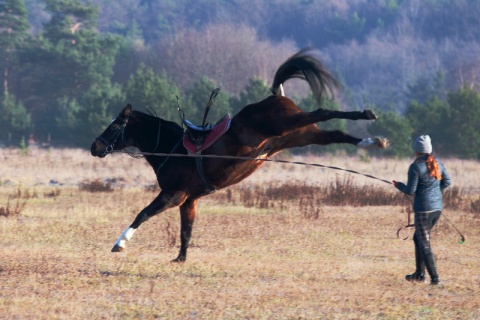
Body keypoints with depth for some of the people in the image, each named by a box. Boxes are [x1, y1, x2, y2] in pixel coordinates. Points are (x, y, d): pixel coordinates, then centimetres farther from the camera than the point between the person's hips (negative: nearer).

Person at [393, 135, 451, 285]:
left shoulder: (416, 166, -13)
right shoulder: (438, 163, 5)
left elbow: (411, 190, -11)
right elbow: (447, 182, 12)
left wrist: (399, 185, 8)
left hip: (423, 209, -7)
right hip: (438, 207, 7)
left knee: (424, 244, 0)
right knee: (418, 238, 22)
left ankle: (434, 277, -4)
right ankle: (420, 273, 24)